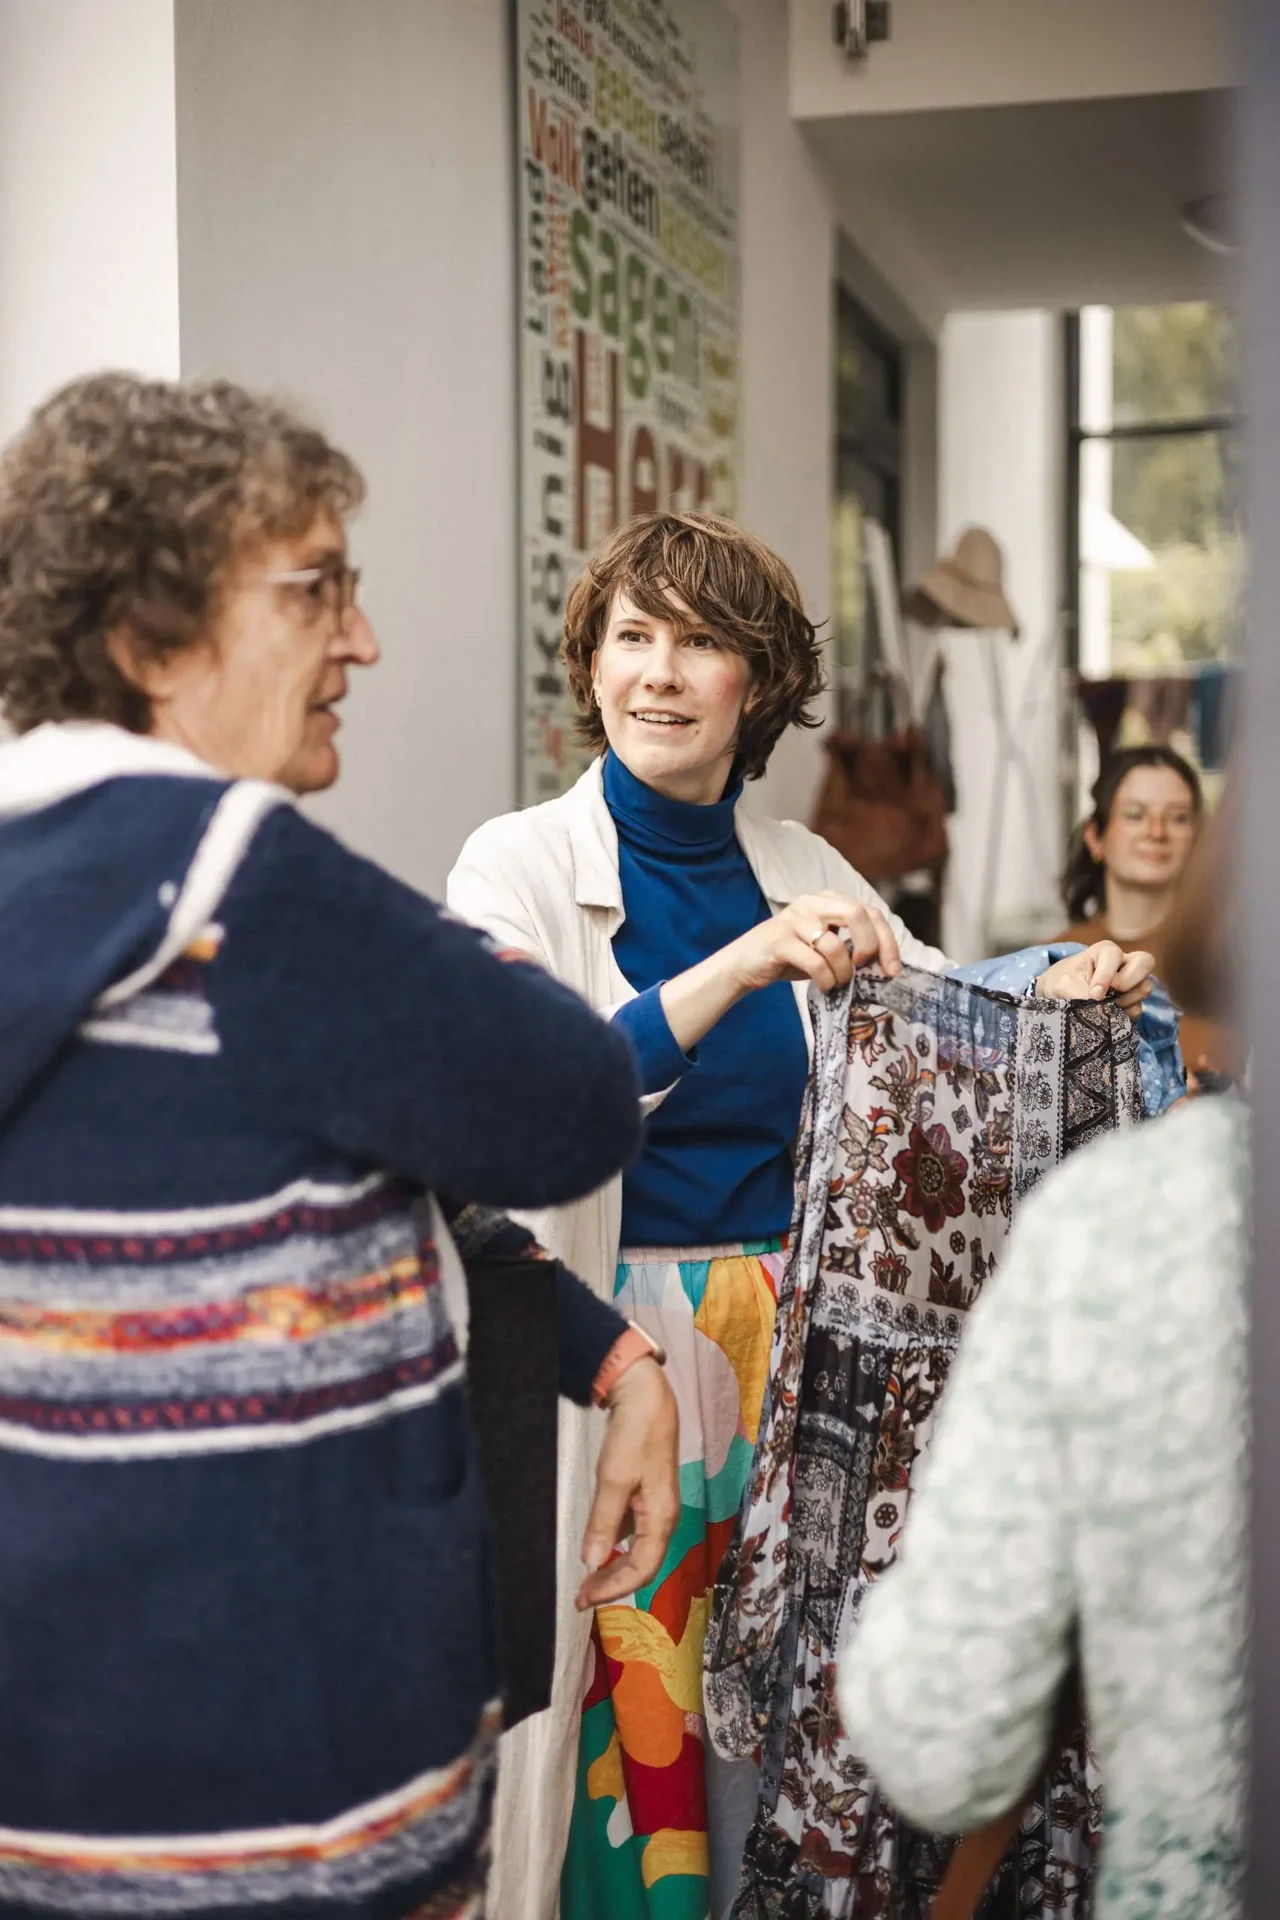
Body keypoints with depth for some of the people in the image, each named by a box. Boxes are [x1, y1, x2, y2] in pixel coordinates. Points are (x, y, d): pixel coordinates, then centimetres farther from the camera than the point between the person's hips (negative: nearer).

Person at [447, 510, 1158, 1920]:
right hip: (600, 1342, -4)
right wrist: (734, 970, -30)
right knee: (629, 1685, 2)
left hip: (784, 1335, 4)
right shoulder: (521, 864, -6)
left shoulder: (799, 871, 8)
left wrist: (1061, 985, -12)